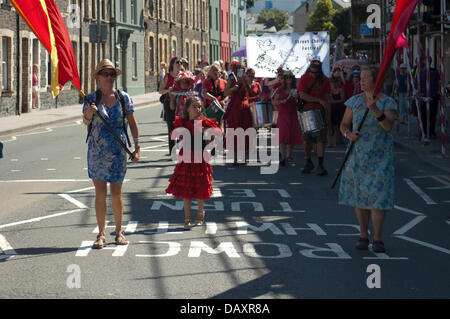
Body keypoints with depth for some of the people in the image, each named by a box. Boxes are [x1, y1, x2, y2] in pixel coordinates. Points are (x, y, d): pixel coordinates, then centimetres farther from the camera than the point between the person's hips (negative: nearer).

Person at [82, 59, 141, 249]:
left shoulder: (123, 98, 2)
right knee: (100, 193, 1)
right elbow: (85, 122, -12)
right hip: (97, 150, 0)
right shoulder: (92, 98, 0)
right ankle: (101, 234, 8)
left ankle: (119, 231, 20)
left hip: (118, 151, 0)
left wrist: (137, 147, 1)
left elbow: (132, 123, 7)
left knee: (116, 193, 5)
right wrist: (89, 113, -34)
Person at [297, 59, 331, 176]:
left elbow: (327, 99, 5)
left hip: (320, 111, 0)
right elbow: (302, 95, -13)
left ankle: (320, 165, -5)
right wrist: (319, 100, -18)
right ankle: (308, 163, 22)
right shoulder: (304, 78, -1)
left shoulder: (325, 80, 4)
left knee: (321, 139, -6)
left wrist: (328, 116, 1)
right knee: (307, 139, 5)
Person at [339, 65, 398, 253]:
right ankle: (363, 236, 17)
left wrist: (374, 108, -34)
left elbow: (388, 126, -21)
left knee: (378, 195, -6)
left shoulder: (388, 103, -5)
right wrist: (348, 134, -14)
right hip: (358, 155, 3)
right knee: (359, 195, 5)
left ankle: (377, 238, 2)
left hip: (380, 155, -3)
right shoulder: (355, 101, 4)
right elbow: (344, 124, 9)